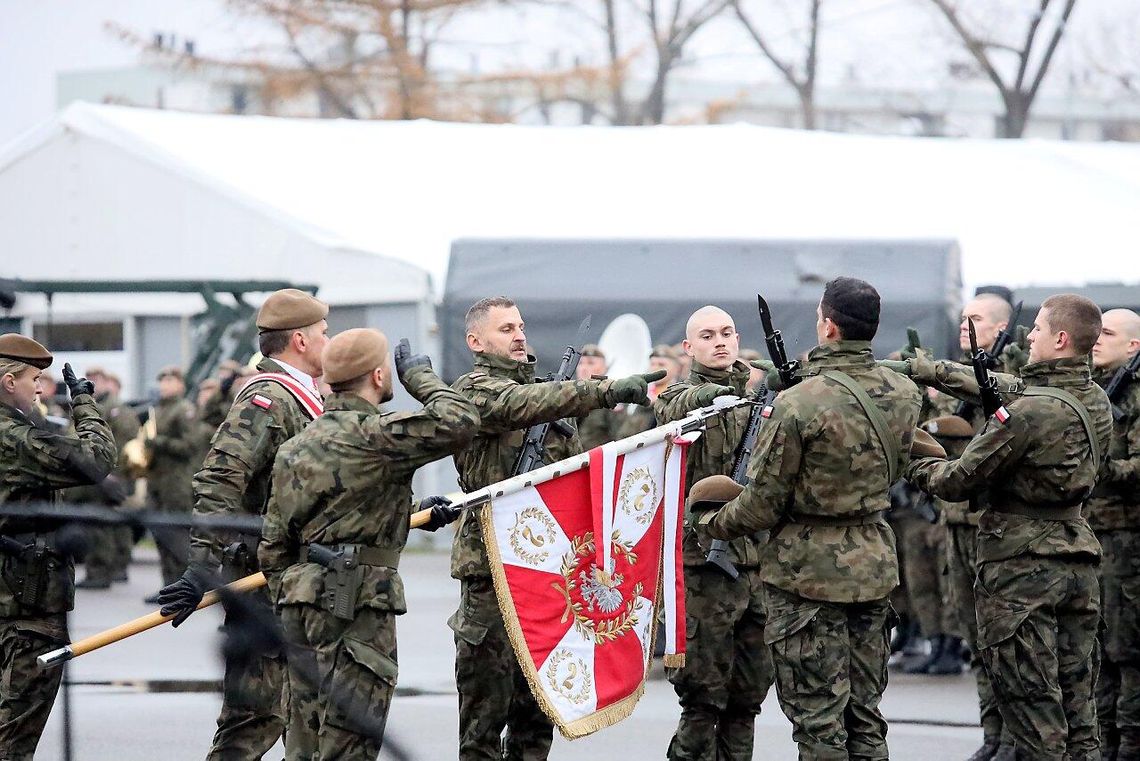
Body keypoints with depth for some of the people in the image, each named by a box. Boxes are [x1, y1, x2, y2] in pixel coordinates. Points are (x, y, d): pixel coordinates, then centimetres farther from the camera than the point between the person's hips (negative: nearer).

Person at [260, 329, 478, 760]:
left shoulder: (295, 447, 15)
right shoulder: (372, 434, -12)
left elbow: (274, 547, 18)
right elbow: (460, 422, -21)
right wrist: (419, 376, -3)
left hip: (301, 603, 8)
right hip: (356, 610, -8)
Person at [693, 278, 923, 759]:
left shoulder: (799, 404, -19)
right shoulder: (903, 395, 0)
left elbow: (763, 504, -13)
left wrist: (714, 524, 4)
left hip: (808, 572, -6)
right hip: (874, 562, 6)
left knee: (818, 720, 0)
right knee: (864, 715, 13)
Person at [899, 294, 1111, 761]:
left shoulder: (1028, 412, -20)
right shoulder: (1095, 401, 5)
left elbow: (960, 481, -12)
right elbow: (1002, 387, 15)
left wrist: (917, 470, 9)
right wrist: (923, 369, 18)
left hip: (1021, 568, -8)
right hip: (1078, 563, 8)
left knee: (1033, 718, -3)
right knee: (1077, 713, 12)